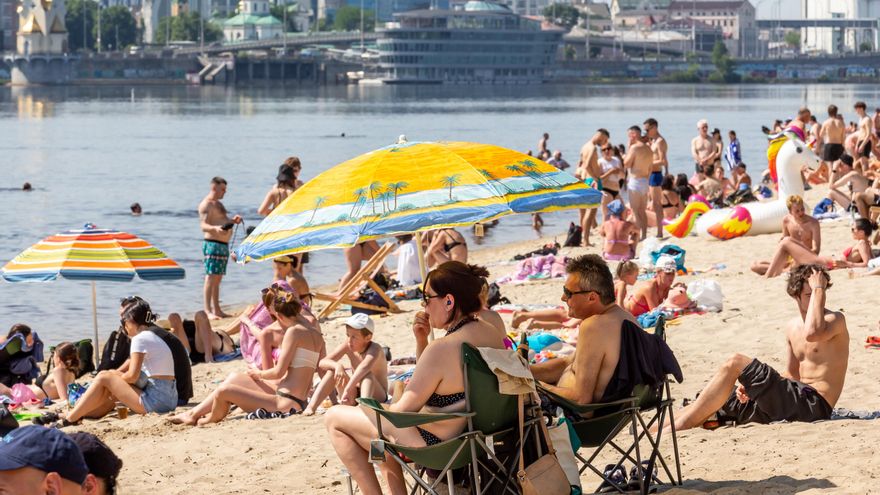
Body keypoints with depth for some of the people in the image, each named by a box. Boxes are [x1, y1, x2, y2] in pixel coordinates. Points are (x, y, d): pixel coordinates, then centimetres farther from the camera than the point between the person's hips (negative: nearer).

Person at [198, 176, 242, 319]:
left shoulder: (218, 204, 21)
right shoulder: (206, 205, -11)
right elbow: (204, 225, -21)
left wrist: (233, 220, 11)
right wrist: (215, 228, -40)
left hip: (223, 245, 10)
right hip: (213, 244, -10)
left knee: (218, 279, 12)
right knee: (211, 277, -14)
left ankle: (216, 309, 15)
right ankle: (208, 310, -20)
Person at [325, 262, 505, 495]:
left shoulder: (441, 349, -27)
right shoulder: (491, 333, 0)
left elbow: (404, 410, -18)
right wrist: (421, 340, 1)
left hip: (436, 444, -9)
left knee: (334, 418, 2)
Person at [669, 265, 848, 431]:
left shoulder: (836, 320, -5)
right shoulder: (792, 327, 19)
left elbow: (812, 334, -30)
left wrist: (819, 290, -17)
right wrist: (751, 385, 4)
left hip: (813, 404, -8)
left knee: (735, 363, -20)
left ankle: (677, 429, -22)